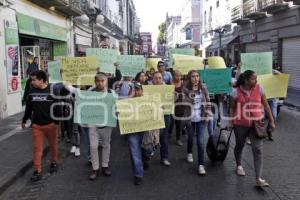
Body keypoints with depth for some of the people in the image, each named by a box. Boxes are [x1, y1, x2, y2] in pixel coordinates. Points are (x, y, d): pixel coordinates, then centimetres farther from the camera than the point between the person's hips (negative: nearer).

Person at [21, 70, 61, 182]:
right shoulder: (32, 92, 0)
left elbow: (57, 108, -8)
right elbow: (28, 108, 10)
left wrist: (57, 122, -9)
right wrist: (24, 121, 16)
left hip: (51, 124, -2)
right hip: (36, 125, 3)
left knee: (53, 145, 15)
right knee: (37, 148, 2)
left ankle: (54, 162, 37)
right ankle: (37, 171, 7)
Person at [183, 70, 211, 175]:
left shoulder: (203, 88, -3)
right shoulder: (186, 89, -9)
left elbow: (207, 102, 3)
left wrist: (208, 114, -2)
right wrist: (192, 91, -22)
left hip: (201, 118, 0)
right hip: (190, 118, 0)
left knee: (200, 141, -5)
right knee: (191, 138, 18)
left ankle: (201, 164, 0)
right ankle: (189, 153, 48)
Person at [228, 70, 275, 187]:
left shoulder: (259, 89, -3)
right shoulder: (237, 92, -6)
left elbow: (266, 105, 3)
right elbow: (233, 108, 2)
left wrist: (271, 121, 4)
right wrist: (231, 122, -3)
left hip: (256, 123, 0)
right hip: (240, 124, 0)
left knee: (258, 149, -8)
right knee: (239, 145, 18)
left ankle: (258, 179, -6)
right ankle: (239, 166, 45)